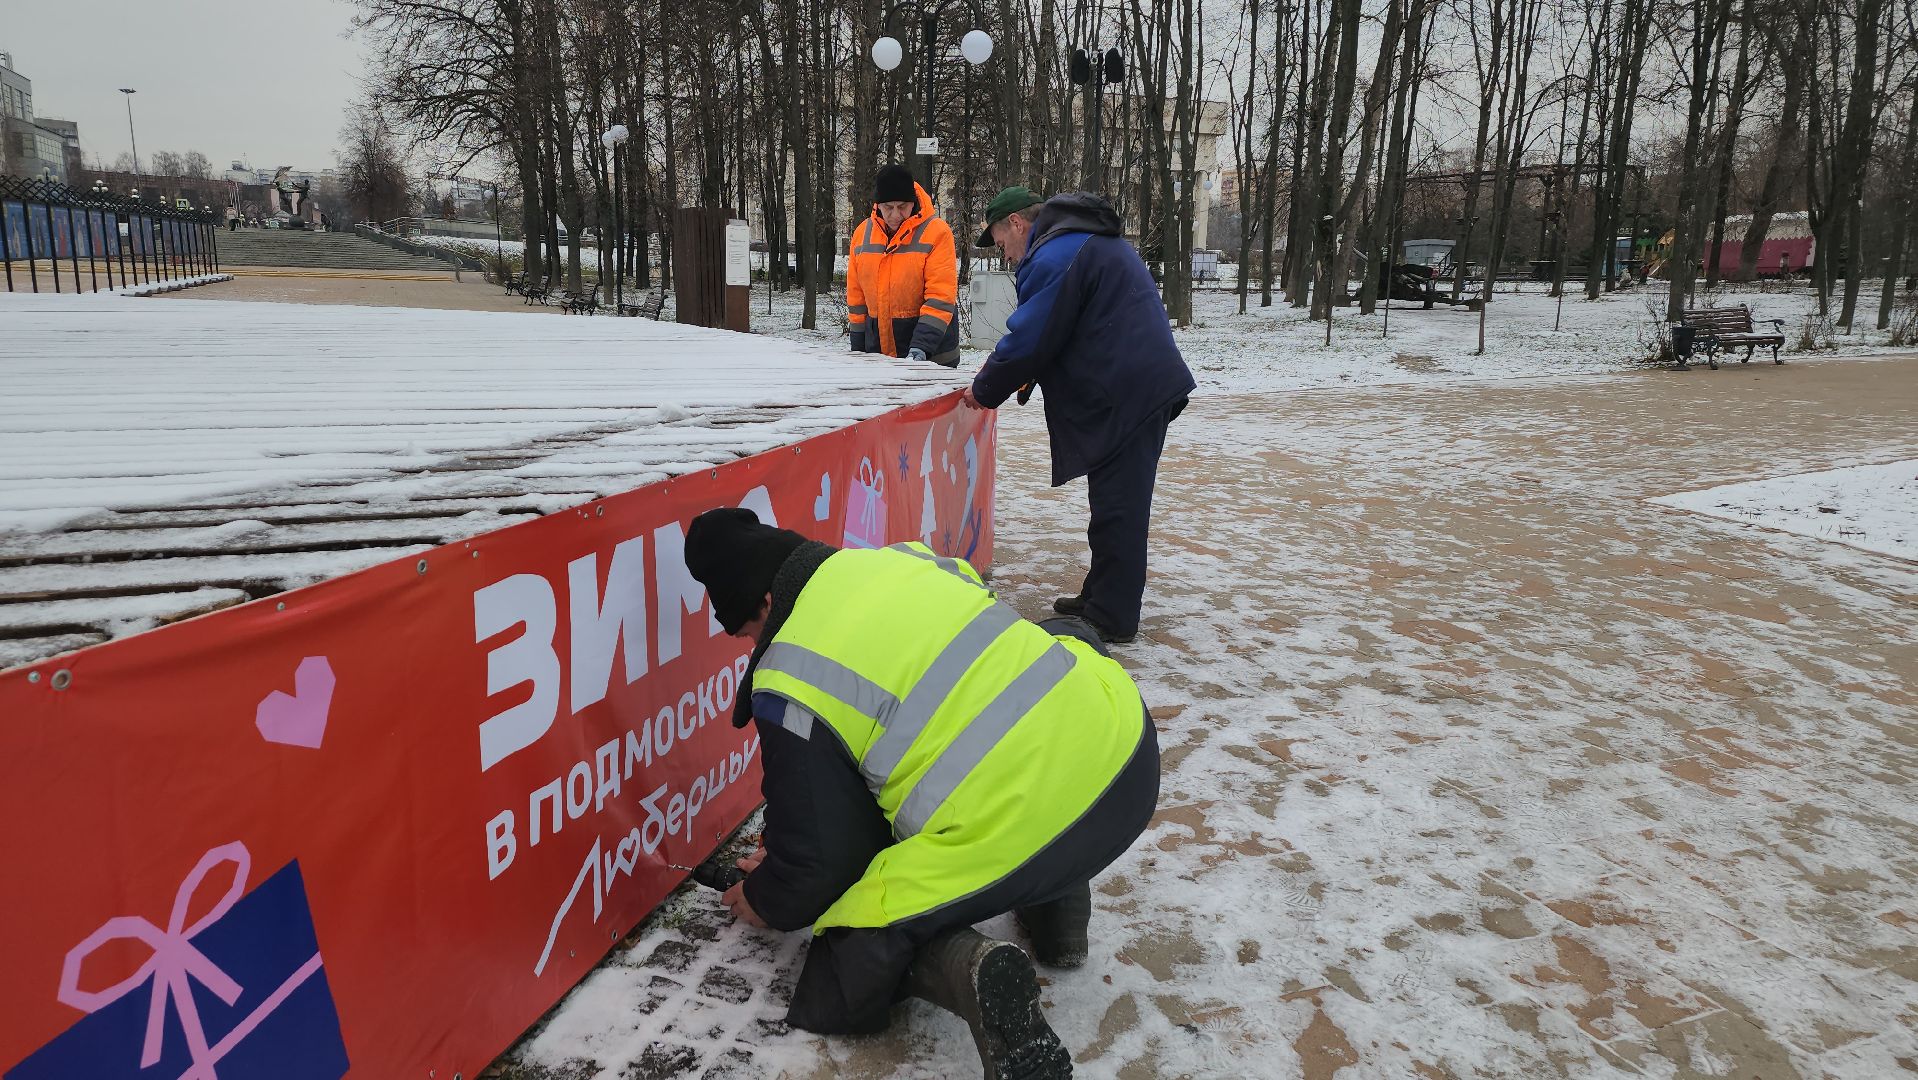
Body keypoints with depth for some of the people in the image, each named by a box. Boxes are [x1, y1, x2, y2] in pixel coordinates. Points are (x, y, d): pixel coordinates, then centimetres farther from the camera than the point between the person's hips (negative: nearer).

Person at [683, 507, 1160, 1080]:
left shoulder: (790, 683, -4)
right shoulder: (904, 558, 15)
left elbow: (815, 864, 3)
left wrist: (766, 903, 29)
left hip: (1015, 837, -6)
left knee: (847, 972, 19)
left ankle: (958, 965, -14)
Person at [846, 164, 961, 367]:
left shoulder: (936, 231, -9)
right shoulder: (862, 232, 6)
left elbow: (941, 297, -15)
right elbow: (856, 295, 11)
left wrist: (920, 346, -25)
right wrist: (858, 348, 10)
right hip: (877, 354, 4)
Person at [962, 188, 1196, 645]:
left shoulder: (1054, 257, -14)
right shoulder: (1096, 242, 21)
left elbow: (1028, 340, -14)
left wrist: (984, 392, 0)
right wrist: (1021, 375, 16)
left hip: (1126, 398, -11)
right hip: (1148, 389, 11)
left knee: (1116, 509, -4)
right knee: (1121, 504, 16)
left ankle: (1111, 618, 4)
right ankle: (1103, 599, 27)